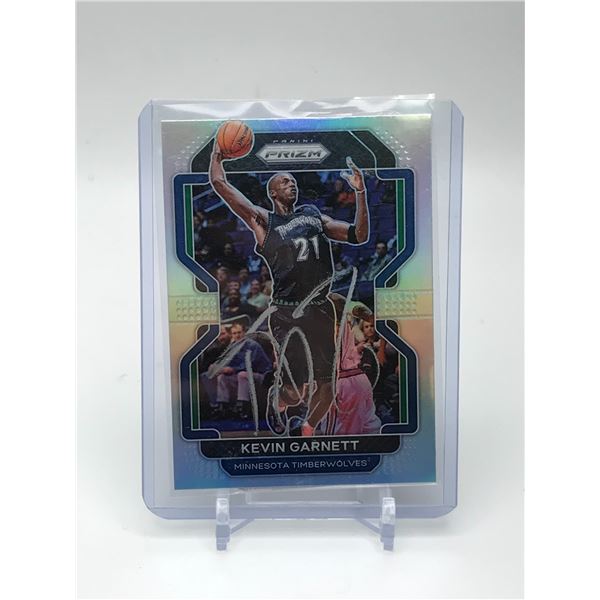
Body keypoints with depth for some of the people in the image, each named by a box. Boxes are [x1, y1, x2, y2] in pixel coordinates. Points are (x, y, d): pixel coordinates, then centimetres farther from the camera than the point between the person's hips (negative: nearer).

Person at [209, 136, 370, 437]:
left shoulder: (314, 214, 18)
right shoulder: (263, 220, 4)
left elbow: (358, 235, 16)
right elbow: (219, 183, 1)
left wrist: (360, 191, 8)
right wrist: (218, 152, 16)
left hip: (321, 309, 5)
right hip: (286, 312, -4)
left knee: (324, 387, 9)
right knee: (297, 392, -5)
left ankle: (308, 428, 39)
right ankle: (276, 400, 33)